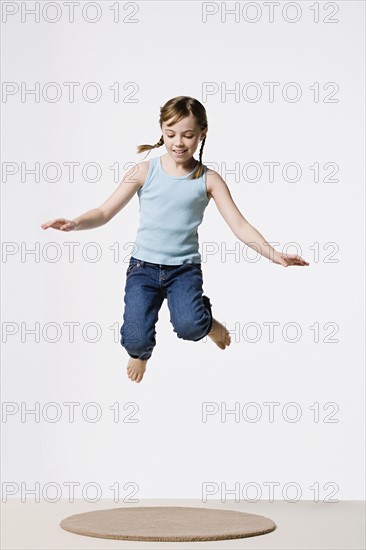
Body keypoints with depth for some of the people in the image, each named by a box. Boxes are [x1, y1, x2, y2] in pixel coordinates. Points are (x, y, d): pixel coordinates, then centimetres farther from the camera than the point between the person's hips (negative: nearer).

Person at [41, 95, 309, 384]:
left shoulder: (208, 179, -1)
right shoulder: (145, 171, -2)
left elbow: (240, 225, -6)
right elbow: (105, 212, -3)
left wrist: (274, 255, -20)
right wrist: (74, 224, -24)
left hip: (185, 268, -1)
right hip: (144, 266, 1)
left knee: (189, 327, -29)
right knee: (137, 340, -17)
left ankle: (208, 321, 10)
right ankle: (141, 352, 23)